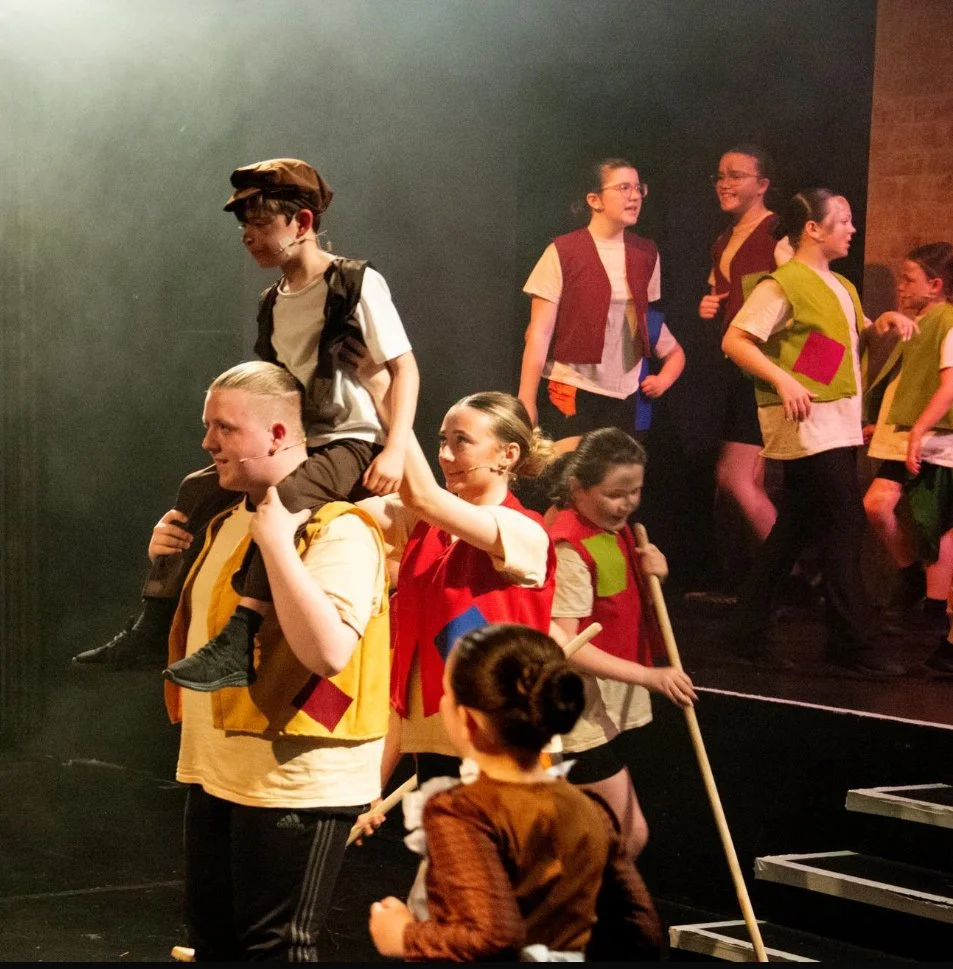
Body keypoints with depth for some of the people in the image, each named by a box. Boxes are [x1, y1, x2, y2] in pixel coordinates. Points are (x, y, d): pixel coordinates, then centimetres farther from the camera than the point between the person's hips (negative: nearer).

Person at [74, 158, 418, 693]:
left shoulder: (357, 283, -8)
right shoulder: (274, 303, 15)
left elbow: (405, 368, -11)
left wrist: (395, 451, -21)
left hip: (352, 446, -8)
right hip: (293, 446, 9)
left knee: (285, 491, -35)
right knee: (199, 488, -4)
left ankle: (237, 647, -43)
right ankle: (152, 632, -3)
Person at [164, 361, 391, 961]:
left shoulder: (338, 528, -16)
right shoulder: (230, 522, 15)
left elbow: (328, 651, -30)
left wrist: (277, 541, -27)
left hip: (293, 784, -9)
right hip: (218, 774, 10)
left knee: (271, 949, -2)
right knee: (213, 939, 17)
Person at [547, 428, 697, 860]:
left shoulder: (616, 530, 8)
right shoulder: (571, 548, -20)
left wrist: (651, 574, -5)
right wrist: (648, 676, -31)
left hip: (610, 711, 9)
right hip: (583, 718, -9)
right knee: (631, 834, -7)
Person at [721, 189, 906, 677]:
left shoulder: (841, 287, 17)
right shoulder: (784, 283, -11)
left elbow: (861, 336, 30)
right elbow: (734, 340, -17)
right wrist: (783, 380, -26)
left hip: (838, 425, 9)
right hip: (807, 423, -9)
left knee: (794, 529, 11)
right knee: (845, 525, -9)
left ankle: (748, 632, 18)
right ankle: (852, 645, -4)